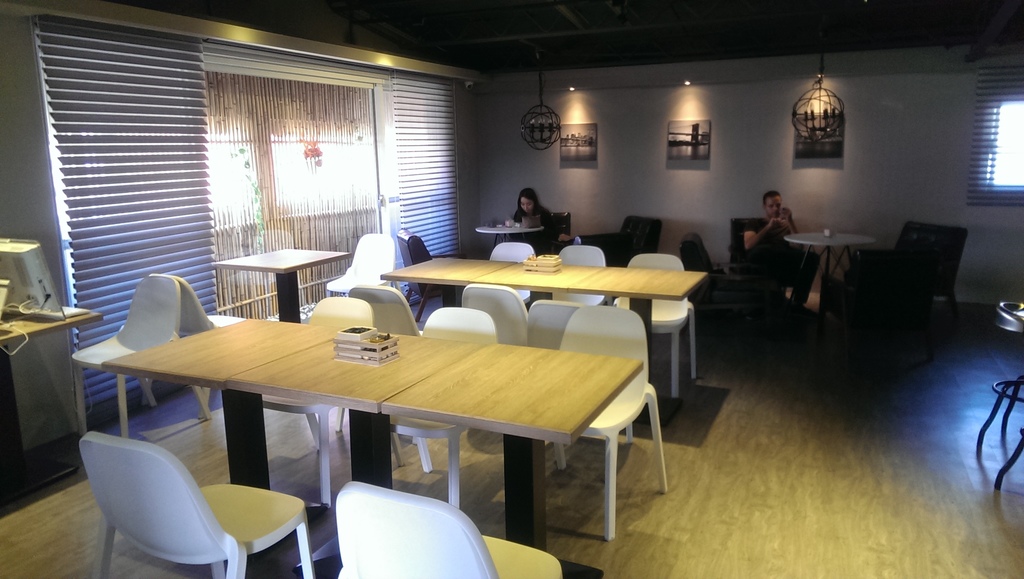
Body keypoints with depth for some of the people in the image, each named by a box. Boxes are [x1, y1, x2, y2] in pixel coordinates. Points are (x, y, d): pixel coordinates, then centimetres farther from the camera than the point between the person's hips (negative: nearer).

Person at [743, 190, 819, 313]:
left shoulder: (786, 224, 32)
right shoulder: (755, 224, 23)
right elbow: (748, 246, 2)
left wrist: (790, 221, 2)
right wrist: (768, 227, -3)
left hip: (784, 259, 3)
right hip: (762, 259, -3)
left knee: (812, 257, -29)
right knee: (763, 250, -42)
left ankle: (798, 302, -25)